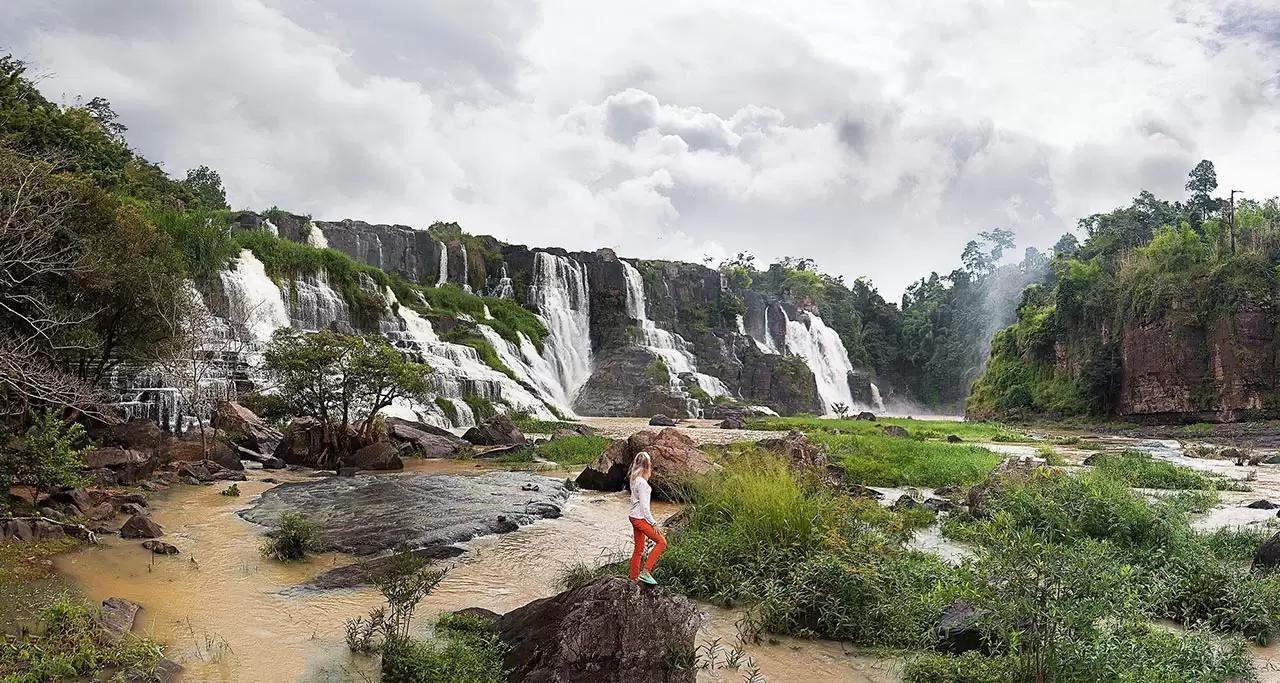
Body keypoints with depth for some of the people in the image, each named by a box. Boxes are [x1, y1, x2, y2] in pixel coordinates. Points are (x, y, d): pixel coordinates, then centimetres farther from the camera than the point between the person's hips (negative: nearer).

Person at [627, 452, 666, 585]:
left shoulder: (635, 479, 7)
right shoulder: (642, 483, -21)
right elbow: (644, 505, -20)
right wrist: (653, 523, -16)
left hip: (635, 517, 10)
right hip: (640, 518, -10)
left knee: (639, 549, 15)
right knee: (661, 542, -5)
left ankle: (634, 578, 22)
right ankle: (645, 572, -6)